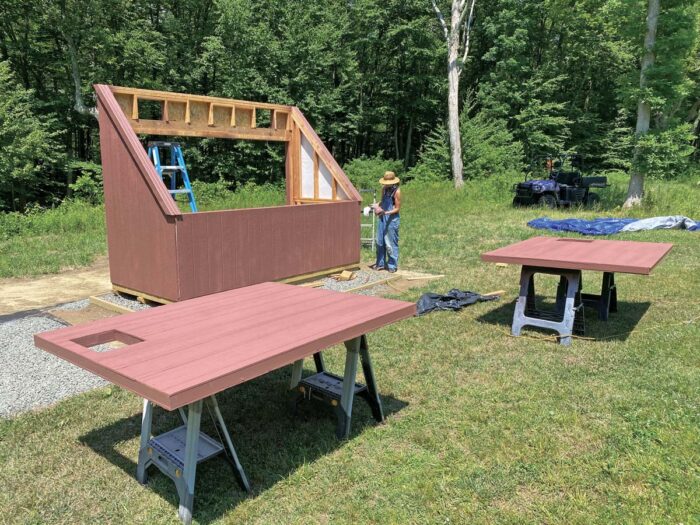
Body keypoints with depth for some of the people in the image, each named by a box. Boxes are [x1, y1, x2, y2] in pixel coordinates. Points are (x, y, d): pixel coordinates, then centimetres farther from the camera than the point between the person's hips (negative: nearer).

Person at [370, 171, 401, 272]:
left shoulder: (396, 191, -13)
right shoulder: (384, 189, 7)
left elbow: (397, 208, -11)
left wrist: (387, 212, -24)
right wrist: (378, 206, 1)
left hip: (392, 219, -7)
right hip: (382, 218, 7)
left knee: (391, 243, -1)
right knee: (380, 242, 12)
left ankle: (392, 265, 11)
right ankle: (380, 263, 24)